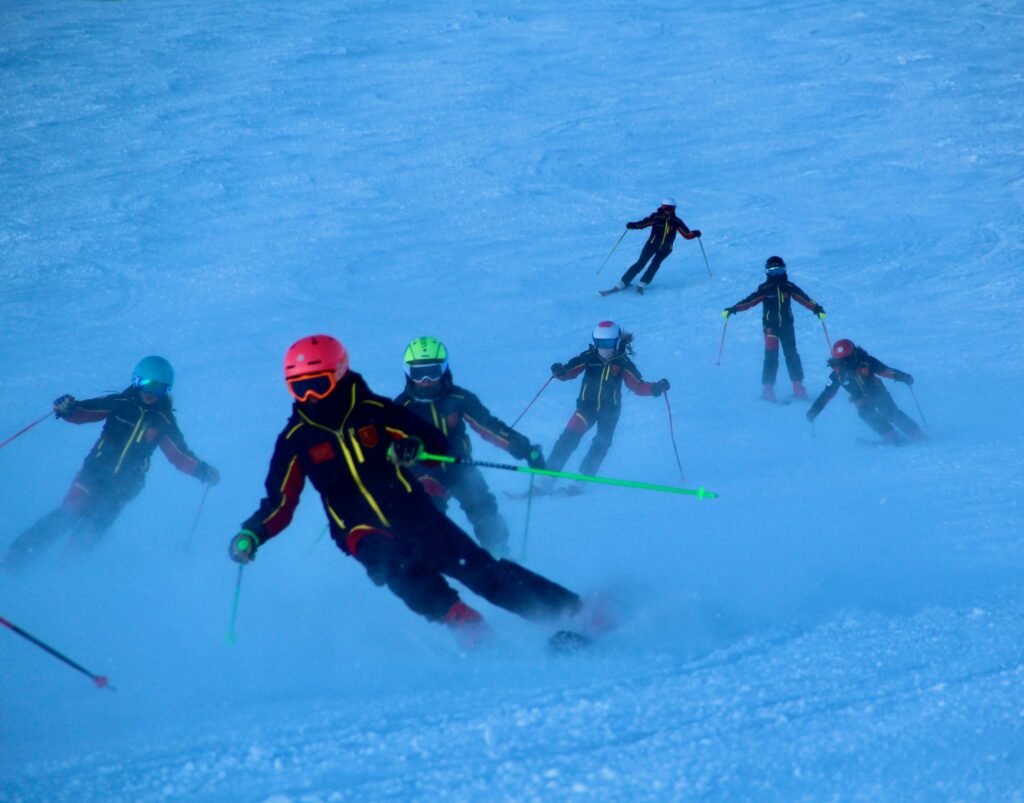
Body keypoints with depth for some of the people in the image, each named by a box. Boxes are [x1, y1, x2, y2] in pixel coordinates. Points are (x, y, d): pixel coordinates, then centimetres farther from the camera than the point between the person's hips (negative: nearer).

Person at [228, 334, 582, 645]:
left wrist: (413, 447, -19)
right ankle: (468, 627, -36)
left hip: (413, 514, 0)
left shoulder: (374, 411, 0)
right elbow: (279, 503, 5)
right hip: (362, 532, 0)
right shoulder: (296, 439, 1)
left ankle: (567, 611, -7)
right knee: (402, 569, -33)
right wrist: (252, 535, -13)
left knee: (478, 568, -9)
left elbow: (437, 441, 3)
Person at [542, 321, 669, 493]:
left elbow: (638, 386, -5)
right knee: (569, 438, -15)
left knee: (601, 445, -8)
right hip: (587, 406, -1)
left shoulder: (622, 362, -6)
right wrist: (559, 371, -33)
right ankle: (547, 481, -16)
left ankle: (580, 482, 0)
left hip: (610, 410, 1)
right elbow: (569, 371, -11)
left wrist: (655, 388, -21)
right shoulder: (589, 357, -7)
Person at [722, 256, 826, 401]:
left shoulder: (789, 287, 3)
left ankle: (798, 386, 6)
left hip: (787, 325, 3)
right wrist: (732, 309, -20)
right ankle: (768, 388, -9)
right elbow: (749, 301, -10)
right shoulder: (764, 288, -5)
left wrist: (817, 309, -5)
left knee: (791, 355, 2)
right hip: (770, 326, -3)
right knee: (771, 356, -11)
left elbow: (804, 298, 5)